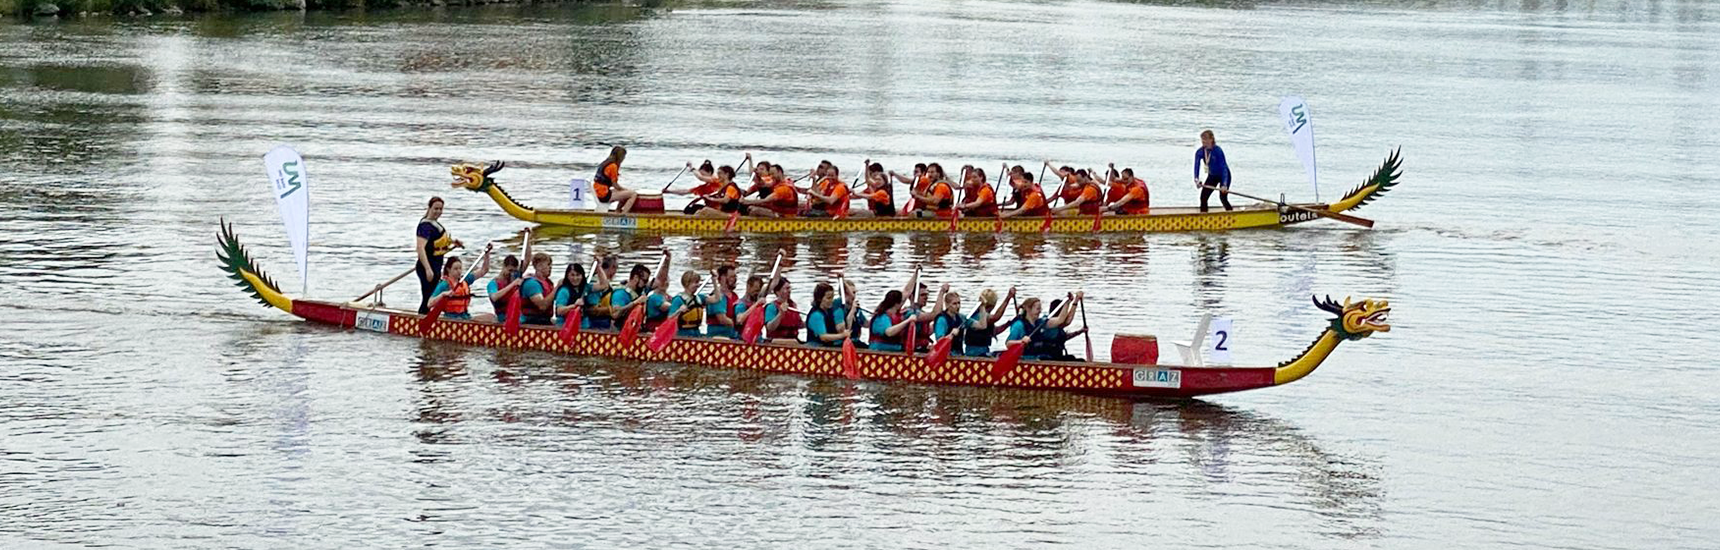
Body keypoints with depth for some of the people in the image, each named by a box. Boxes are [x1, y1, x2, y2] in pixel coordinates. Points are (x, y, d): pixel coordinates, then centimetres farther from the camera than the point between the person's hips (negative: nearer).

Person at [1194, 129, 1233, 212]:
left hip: (1224, 175, -6)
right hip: (1212, 176, 6)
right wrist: (1196, 180, -39)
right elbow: (1197, 166, -19)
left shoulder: (1218, 151, -28)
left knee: (1223, 198, -17)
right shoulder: (1199, 152, -12)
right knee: (1203, 197, -3)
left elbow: (1224, 168, -31)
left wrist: (1224, 185, -40)